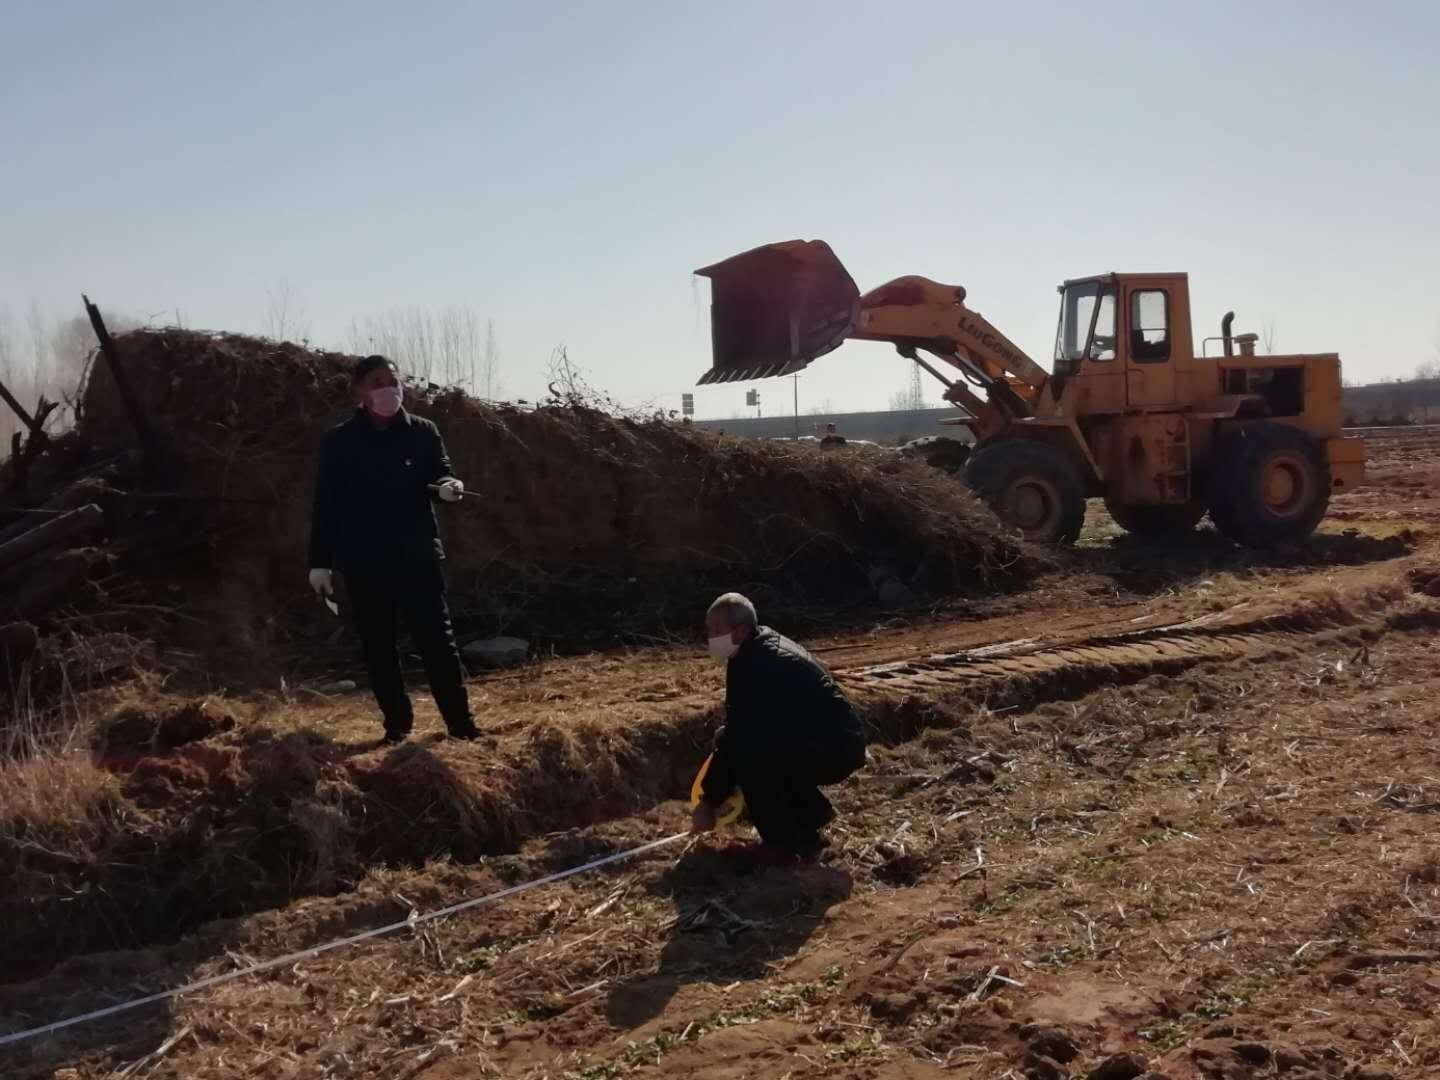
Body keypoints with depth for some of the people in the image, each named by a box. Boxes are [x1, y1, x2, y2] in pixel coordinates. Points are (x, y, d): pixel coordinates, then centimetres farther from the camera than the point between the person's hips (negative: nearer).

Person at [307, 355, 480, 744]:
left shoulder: (423, 433, 2)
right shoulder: (338, 442, -1)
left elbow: (441, 476, 5)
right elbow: (326, 504, 1)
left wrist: (449, 488, -21)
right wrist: (319, 561, -1)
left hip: (417, 555, 0)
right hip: (363, 562, 0)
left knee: (437, 640, -1)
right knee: (378, 647, 7)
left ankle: (461, 723, 5)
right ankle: (397, 724, 20)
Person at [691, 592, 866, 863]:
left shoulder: (754, 664, -20)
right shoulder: (764, 646, 10)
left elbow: (737, 736, -19)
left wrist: (709, 801, -10)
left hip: (835, 747, -10)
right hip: (839, 740, 10)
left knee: (744, 751, -24)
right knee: (745, 739, 13)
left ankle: (787, 844, -10)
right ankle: (812, 811, 22)